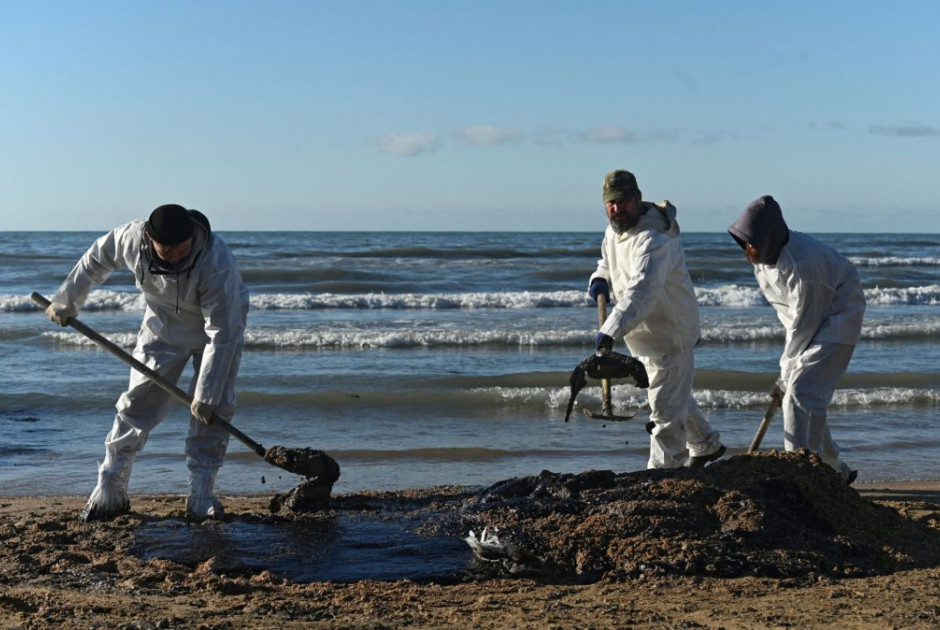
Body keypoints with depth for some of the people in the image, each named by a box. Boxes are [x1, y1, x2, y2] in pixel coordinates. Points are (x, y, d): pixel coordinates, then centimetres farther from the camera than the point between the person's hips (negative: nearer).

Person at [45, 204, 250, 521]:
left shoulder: (217, 263, -40)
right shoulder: (132, 237, -28)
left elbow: (222, 333, -36)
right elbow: (97, 259, -4)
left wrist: (206, 396, -34)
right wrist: (66, 301, 5)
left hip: (222, 323, -3)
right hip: (163, 327, 3)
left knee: (213, 410, -12)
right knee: (137, 404, 0)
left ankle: (201, 497, -3)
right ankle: (110, 490, 8)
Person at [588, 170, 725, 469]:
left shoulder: (654, 240, -30)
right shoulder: (613, 231, 2)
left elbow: (641, 291, -44)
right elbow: (607, 261, 23)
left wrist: (611, 330, -56)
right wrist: (600, 278, -2)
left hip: (670, 334, -10)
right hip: (644, 335, 10)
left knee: (666, 409, -6)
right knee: (676, 396, 26)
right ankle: (707, 445, 46)